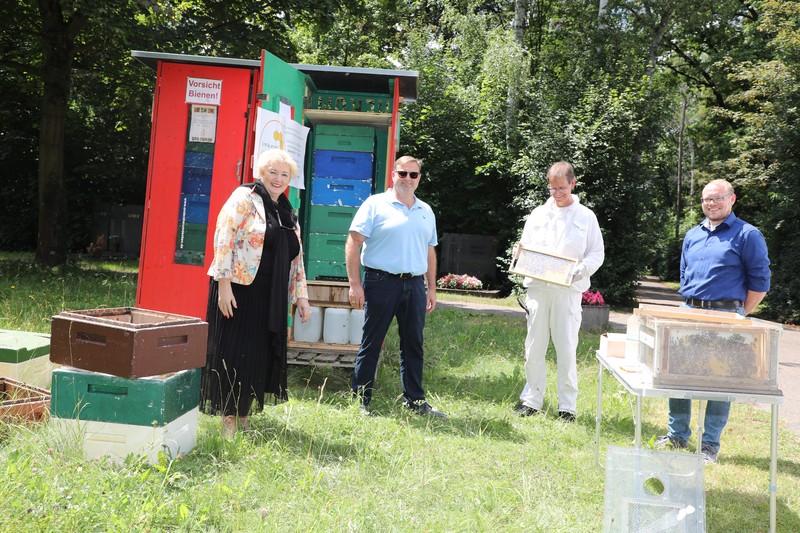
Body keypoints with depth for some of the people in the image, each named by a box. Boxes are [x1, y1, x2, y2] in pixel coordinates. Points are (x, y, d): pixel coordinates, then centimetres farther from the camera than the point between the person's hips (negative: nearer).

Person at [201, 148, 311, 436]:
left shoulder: (288, 212, 17)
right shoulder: (244, 197, -4)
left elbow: (296, 257, 19)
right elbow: (223, 239, -13)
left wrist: (301, 295, 13)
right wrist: (224, 283, -19)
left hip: (270, 297, 7)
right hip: (238, 290, -7)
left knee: (260, 355, 9)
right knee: (233, 351, 0)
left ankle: (243, 416, 22)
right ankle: (228, 417, 10)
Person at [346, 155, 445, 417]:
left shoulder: (426, 211, 16)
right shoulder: (375, 204, -1)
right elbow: (353, 243, -6)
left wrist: (432, 288, 15)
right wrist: (354, 284, -12)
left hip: (415, 285, 5)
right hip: (382, 282, -5)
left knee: (413, 344, 10)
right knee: (371, 343, 2)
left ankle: (415, 400, 20)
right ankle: (360, 399, 11)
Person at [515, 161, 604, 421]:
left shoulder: (586, 216, 6)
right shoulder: (539, 214, 13)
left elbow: (597, 254, 5)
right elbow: (524, 246, 17)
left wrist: (579, 270, -14)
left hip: (568, 290, -2)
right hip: (538, 287, 3)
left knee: (566, 349, -1)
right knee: (534, 347, 5)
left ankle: (568, 405, 9)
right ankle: (532, 400, 16)